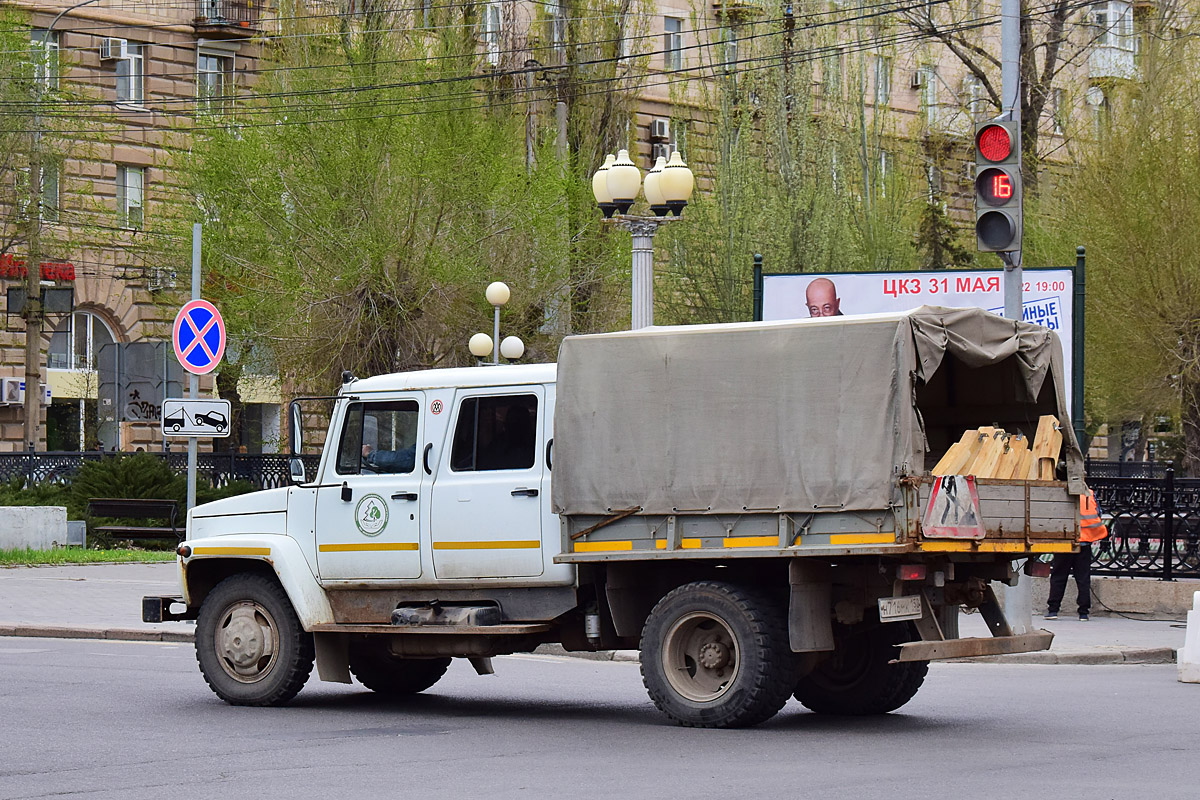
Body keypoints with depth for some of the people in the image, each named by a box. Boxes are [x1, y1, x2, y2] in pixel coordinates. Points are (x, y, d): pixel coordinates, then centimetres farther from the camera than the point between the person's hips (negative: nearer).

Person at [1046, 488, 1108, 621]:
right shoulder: (1090, 494, 2)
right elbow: (1097, 515, 9)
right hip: (1085, 542, 3)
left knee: (1058, 577, 7)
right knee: (1083, 578, 7)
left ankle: (1053, 610, 4)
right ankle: (1084, 612, 6)